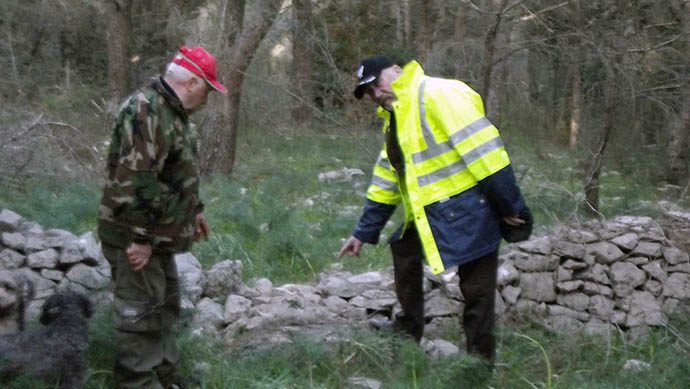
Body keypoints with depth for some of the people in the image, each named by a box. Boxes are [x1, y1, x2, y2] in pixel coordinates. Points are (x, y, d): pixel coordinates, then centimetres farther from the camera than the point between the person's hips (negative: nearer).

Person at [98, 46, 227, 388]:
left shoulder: (172, 112, 12)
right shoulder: (145, 111, -23)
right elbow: (134, 181, -29)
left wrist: (194, 210, 27)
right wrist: (141, 237, -27)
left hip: (159, 235, 11)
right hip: (135, 237, -11)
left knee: (165, 306, 19)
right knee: (141, 314, -4)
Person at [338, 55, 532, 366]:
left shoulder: (440, 95, -14)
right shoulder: (395, 119, 18)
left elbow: (483, 148, -20)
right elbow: (385, 183, 25)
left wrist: (510, 206, -22)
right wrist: (363, 233, 26)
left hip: (468, 208, -10)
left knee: (476, 290, -2)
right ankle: (409, 327, 35)